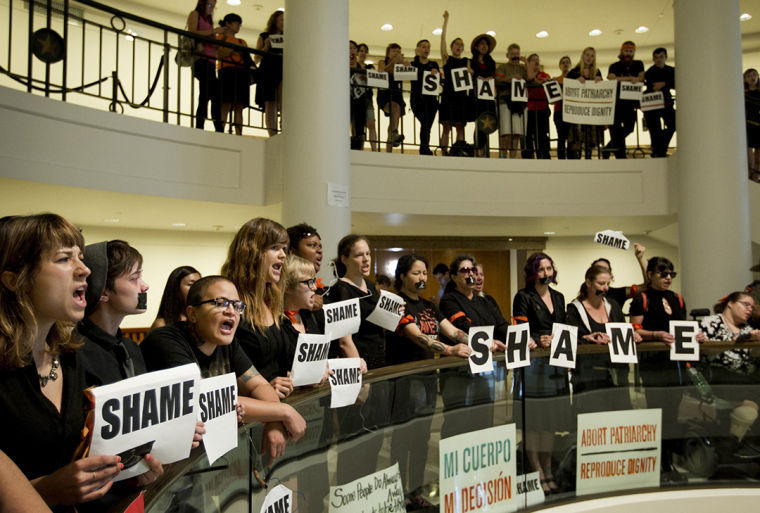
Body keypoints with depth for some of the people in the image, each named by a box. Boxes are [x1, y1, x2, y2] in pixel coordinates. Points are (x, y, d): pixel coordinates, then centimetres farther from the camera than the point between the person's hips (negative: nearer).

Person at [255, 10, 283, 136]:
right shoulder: (264, 37, 15)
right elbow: (256, 60, 11)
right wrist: (266, 46, -4)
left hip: (283, 71, 1)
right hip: (267, 72, -1)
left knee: (283, 104, -20)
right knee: (270, 105, -8)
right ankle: (273, 137, -11)